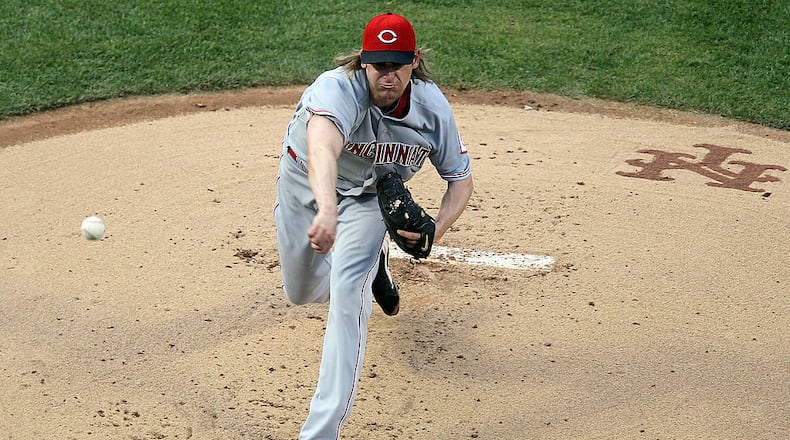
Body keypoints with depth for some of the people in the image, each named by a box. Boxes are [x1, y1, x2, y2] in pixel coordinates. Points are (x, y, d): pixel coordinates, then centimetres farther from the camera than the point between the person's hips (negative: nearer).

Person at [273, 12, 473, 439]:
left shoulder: (433, 107, -24)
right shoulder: (338, 88, -39)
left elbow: (460, 179, -11)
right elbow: (322, 150, -60)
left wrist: (436, 229, -30)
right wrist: (327, 211, -79)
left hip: (366, 197, 0)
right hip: (303, 184, 0)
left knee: (347, 295, -20)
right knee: (300, 292, 17)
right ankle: (372, 264, 49)